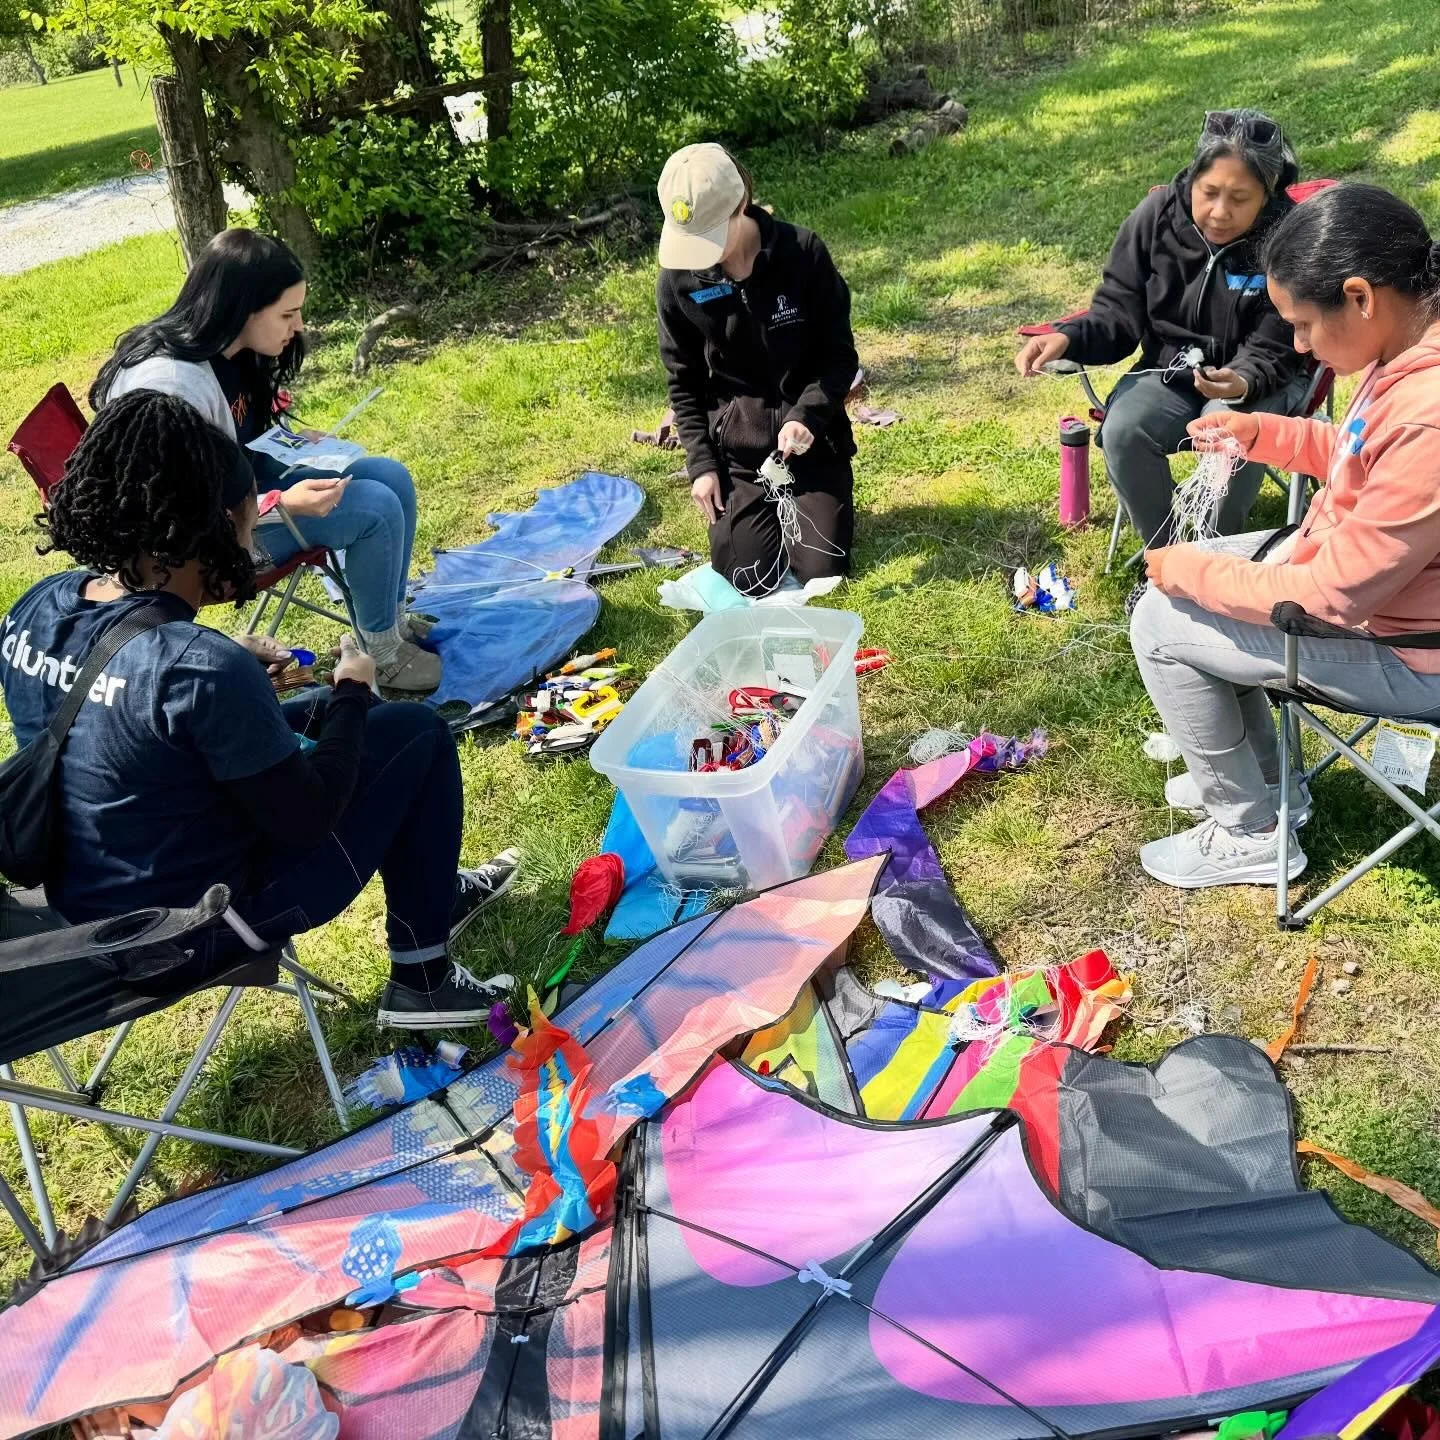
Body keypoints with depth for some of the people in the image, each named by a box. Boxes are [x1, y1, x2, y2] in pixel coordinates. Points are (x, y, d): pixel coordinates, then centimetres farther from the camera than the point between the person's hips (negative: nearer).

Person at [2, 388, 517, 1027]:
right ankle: (421, 979, 14)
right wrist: (353, 690, -8)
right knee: (417, 731, 2)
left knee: (315, 717, 24)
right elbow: (306, 821, -21)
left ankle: (434, 891, 41)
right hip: (188, 933, -8)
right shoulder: (202, 668, -32)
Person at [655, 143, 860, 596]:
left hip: (808, 434, -1)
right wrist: (701, 463, -6)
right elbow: (684, 383, 2)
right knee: (750, 579, -6)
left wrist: (807, 415, -25)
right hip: (734, 443, 1)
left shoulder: (804, 254, -16)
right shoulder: (678, 278, -10)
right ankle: (759, 506, 27)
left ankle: (806, 503, 29)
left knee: (823, 568, -5)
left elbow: (840, 355, -8)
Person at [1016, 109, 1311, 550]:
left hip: (1259, 378, -2)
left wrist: (1242, 383, -39)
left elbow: (1269, 352, -15)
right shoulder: (1157, 216, -9)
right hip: (1172, 367, 3)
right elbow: (1119, 312, -4)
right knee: (1122, 431, -26)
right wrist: (1068, 338, -26)